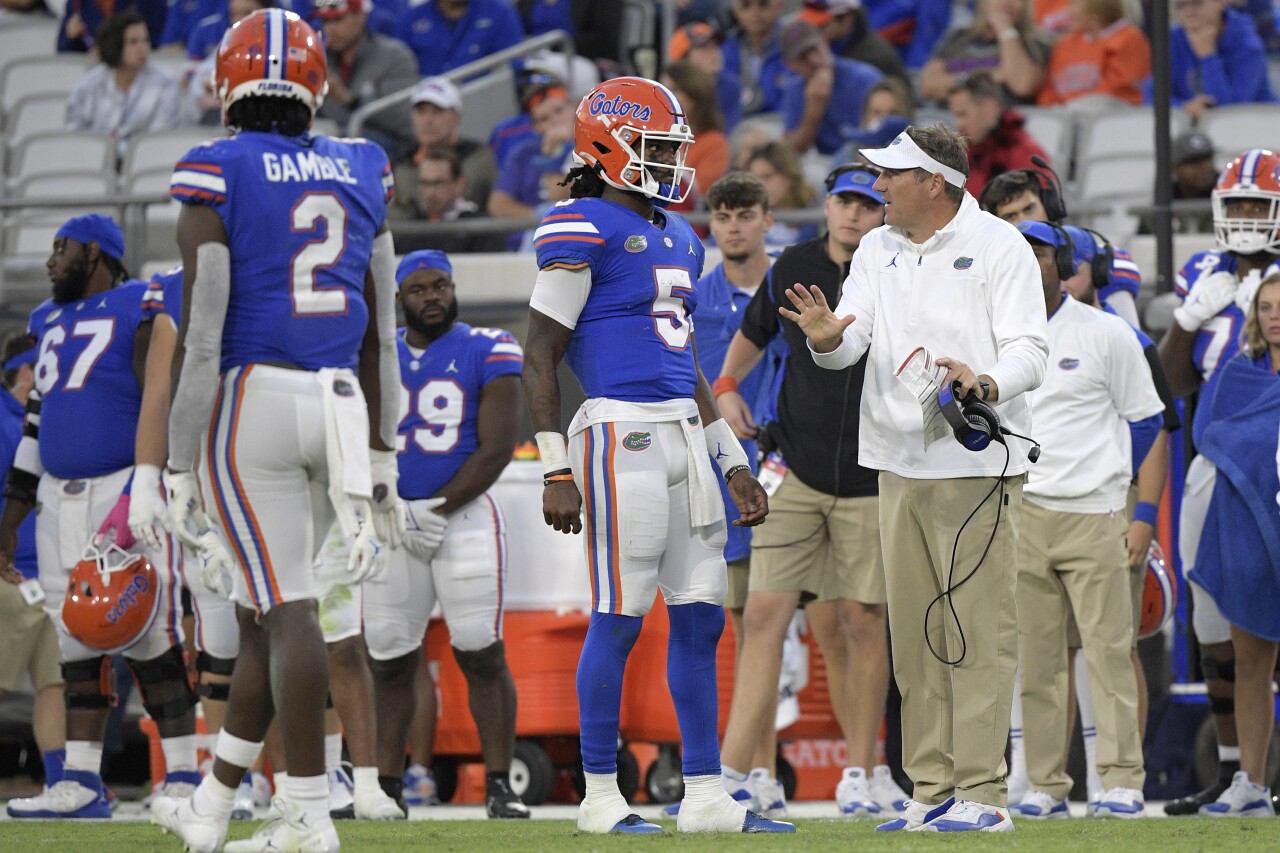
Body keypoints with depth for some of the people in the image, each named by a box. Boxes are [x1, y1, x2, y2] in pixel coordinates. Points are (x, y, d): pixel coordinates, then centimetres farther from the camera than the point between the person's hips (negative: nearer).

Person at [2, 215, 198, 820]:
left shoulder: (142, 312, -4)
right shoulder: (49, 322, 20)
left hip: (127, 492, -7)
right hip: (60, 498, 7)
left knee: (150, 639, -11)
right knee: (78, 640, 5)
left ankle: (183, 776, -9)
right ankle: (81, 781, 5)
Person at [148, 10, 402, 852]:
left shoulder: (217, 177, -7)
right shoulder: (360, 174, 9)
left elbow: (201, 333, -10)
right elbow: (381, 332, 11)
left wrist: (179, 466, -5)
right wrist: (380, 462, 17)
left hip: (254, 400, -5)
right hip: (339, 405, 5)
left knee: (288, 608, -6)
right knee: (262, 612, 14)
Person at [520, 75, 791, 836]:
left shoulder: (679, 238, 18)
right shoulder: (582, 231, -8)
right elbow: (541, 358, -8)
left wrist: (733, 462, 20)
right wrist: (556, 472, -13)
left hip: (684, 435, 8)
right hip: (622, 431, -8)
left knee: (701, 618, 7)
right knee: (620, 618, -4)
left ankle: (705, 794, 11)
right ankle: (601, 796, 4)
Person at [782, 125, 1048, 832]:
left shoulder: (998, 246, -3)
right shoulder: (877, 250, 15)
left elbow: (1029, 351, -9)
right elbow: (851, 344, 7)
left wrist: (984, 386, -29)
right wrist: (829, 339, -17)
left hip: (977, 466, -6)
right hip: (899, 466, 6)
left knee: (977, 629, -8)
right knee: (913, 634, 8)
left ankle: (980, 792, -7)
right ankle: (932, 791, 13)